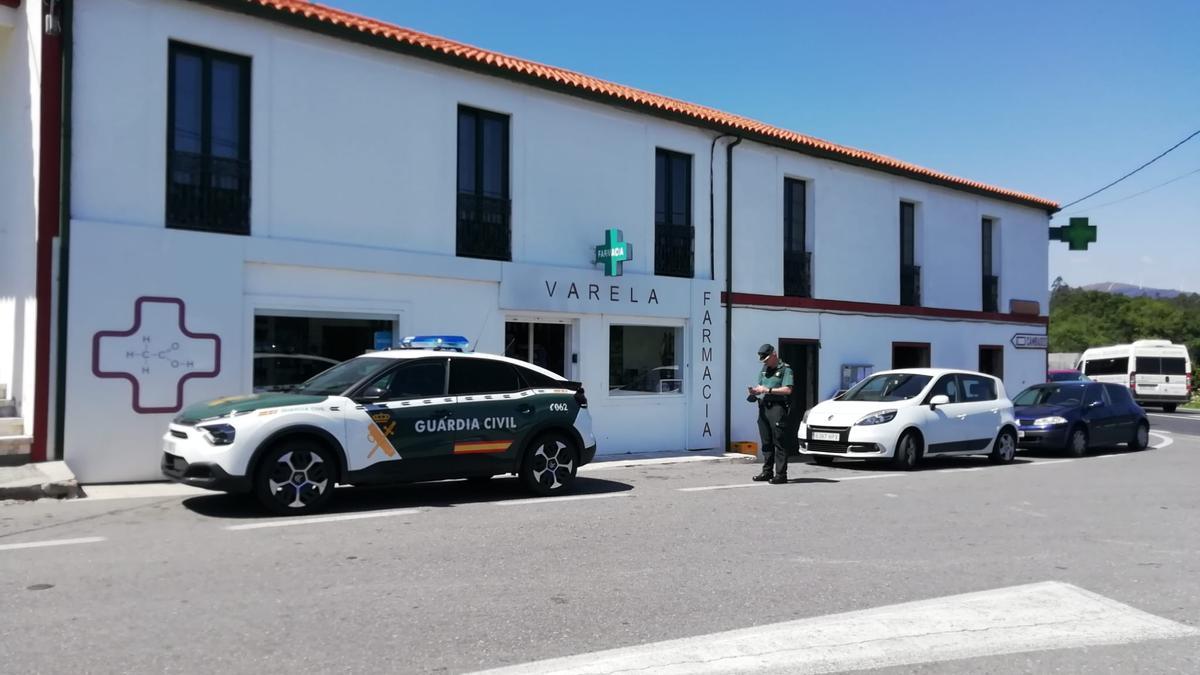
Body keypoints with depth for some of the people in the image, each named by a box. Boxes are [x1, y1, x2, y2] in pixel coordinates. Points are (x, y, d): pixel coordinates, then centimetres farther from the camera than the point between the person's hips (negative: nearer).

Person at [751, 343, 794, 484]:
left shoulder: (785, 369, -2)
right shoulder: (764, 370, 20)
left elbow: (787, 390, -12)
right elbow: (760, 386, 22)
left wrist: (767, 390, -16)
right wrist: (755, 391, -2)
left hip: (777, 408, -7)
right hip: (763, 407, 7)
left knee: (779, 443, -7)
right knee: (766, 442, 9)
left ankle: (781, 474, -7)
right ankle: (767, 472, 15)